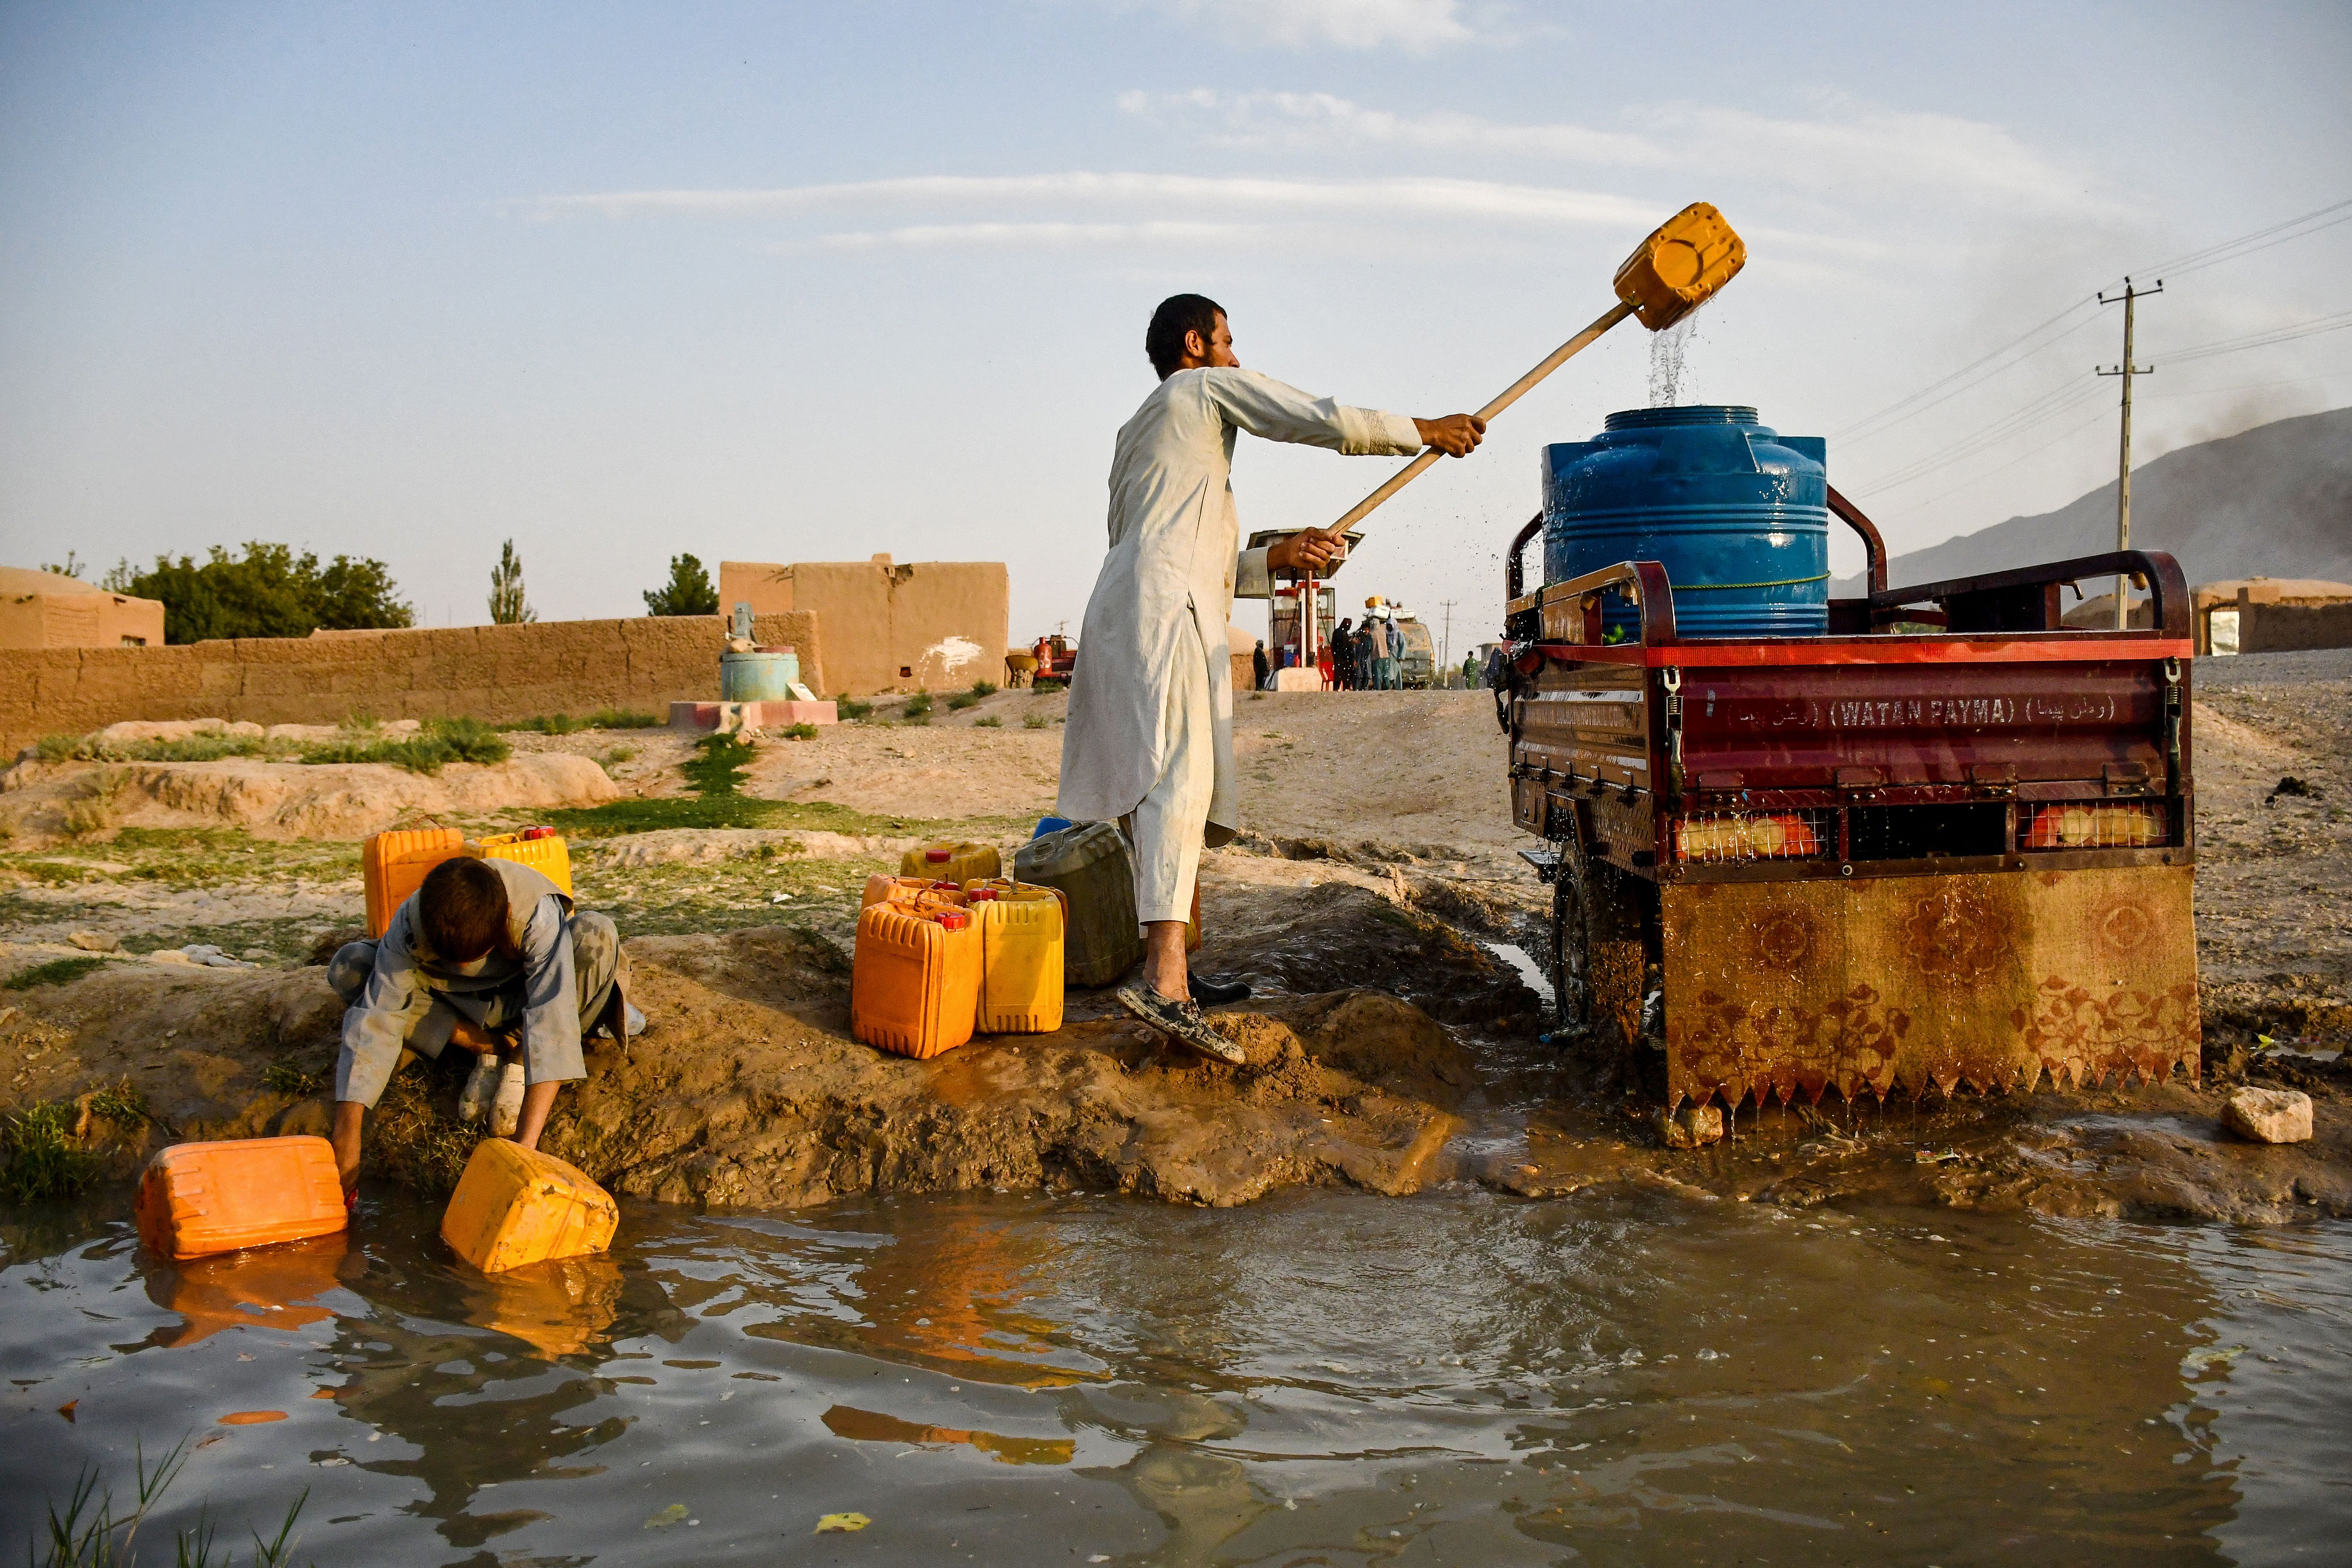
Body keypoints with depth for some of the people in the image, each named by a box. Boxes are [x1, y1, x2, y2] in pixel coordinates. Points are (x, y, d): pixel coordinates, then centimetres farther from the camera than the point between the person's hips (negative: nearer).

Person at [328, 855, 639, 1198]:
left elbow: (550, 1021, -46)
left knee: (596, 936, -34)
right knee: (349, 968, -23)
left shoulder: (538, 914, -37)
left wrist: (525, 1144, -56)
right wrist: (346, 1145, -43)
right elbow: (373, 1022, -34)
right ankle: (487, 1049, -11)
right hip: (458, 1010, 2)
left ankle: (519, 1061, -15)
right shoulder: (409, 924, -31)